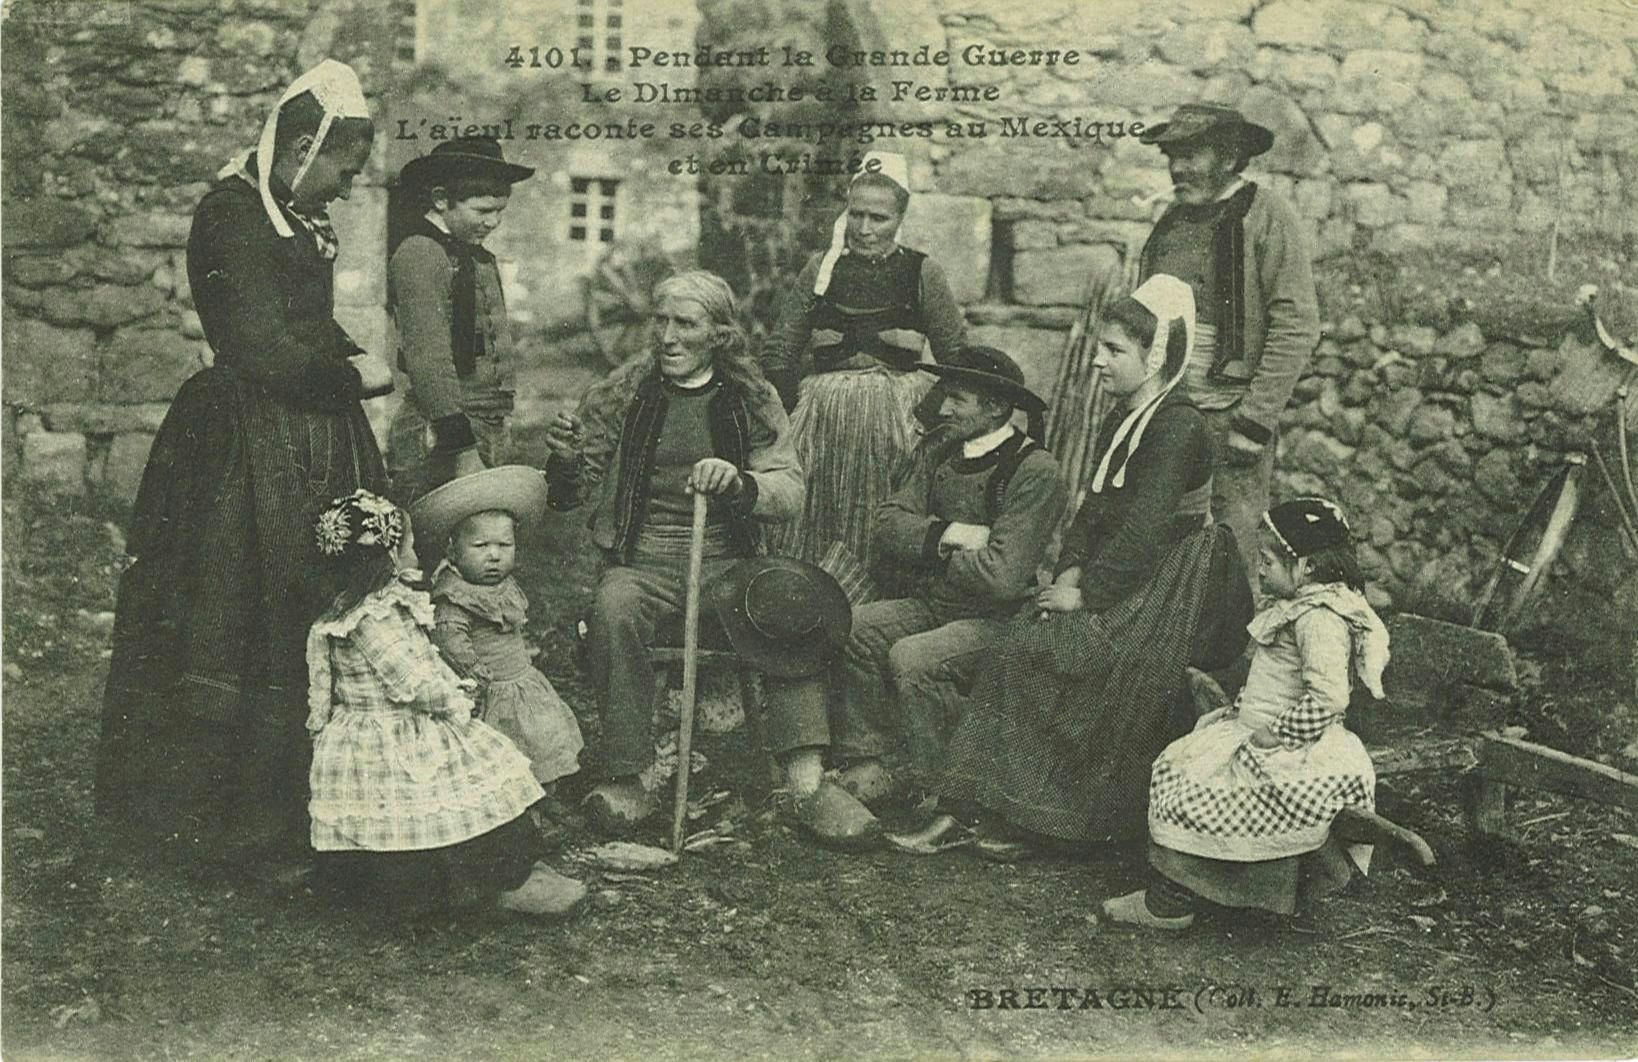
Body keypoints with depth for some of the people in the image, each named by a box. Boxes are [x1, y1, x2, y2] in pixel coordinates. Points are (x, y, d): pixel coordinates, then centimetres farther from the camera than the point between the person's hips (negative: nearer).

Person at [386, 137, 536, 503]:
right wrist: (464, 450, -22)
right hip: (440, 435, -9)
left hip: (487, 430, 9)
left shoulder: (479, 257, 18)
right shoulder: (418, 253, -10)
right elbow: (429, 356, -18)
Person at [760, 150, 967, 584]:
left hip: (897, 419, -1)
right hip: (821, 421, 1)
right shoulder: (821, 267, 7)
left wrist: (930, 418, -2)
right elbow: (778, 353, 8)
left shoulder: (922, 272, 3)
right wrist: (796, 411, 2)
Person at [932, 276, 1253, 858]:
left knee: (1037, 652, -21)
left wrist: (1085, 591, -18)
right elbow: (1093, 509, 13)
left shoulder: (1178, 428, -15)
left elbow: (1143, 531, -21)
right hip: (1123, 582, 9)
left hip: (1166, 596, -9)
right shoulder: (1122, 423, 14)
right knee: (1016, 644, -10)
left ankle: (1029, 815, -9)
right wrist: (1072, 569, -3)